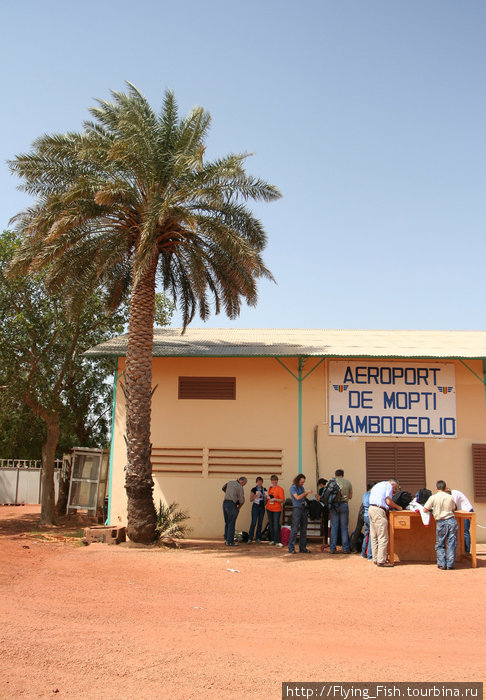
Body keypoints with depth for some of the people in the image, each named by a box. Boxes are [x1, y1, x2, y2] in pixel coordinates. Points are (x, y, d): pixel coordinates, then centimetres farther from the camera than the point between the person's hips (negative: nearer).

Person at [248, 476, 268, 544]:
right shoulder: (254, 489, -4)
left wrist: (266, 497, -2)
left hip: (262, 507, 5)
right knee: (253, 523, -10)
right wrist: (256, 495, -19)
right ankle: (250, 538, -6)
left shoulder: (264, 489, 10)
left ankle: (257, 538, 12)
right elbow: (251, 500, -3)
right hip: (255, 507, -5)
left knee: (260, 523, 5)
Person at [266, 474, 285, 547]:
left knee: (276, 525, -11)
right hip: (269, 508, 7)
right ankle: (272, 540, 20)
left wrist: (275, 499, -22)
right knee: (271, 524, 12)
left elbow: (282, 500, -10)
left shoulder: (280, 489, -7)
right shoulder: (270, 488, 12)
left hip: (276, 509, -6)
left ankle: (277, 541, -11)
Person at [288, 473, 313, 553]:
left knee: (304, 529, 8)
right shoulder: (293, 488, -5)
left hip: (303, 508, 7)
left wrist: (307, 494, 0)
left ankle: (303, 548, 13)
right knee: (294, 529, -8)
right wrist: (306, 492, -15)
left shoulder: (302, 487, 15)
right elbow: (297, 497, -15)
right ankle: (291, 548, -3)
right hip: (296, 508, -7)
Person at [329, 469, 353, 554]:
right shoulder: (348, 482, 8)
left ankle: (332, 548, 4)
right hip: (344, 505, 0)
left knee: (334, 527, 4)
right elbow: (350, 496, 13)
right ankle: (345, 548, 8)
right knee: (344, 527, 6)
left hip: (334, 505, 0)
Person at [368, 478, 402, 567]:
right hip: (379, 510, -9)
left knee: (374, 537, 12)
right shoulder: (389, 485, 0)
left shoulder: (377, 485, 26)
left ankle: (375, 559, 16)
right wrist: (398, 507, 6)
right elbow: (388, 501, -10)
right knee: (383, 538, -6)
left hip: (371, 509, 9)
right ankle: (381, 561, -6)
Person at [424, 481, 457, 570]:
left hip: (441, 522, -2)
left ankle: (442, 564, 7)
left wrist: (432, 509, 19)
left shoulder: (433, 497, -4)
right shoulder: (450, 497, 4)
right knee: (451, 544, 7)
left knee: (440, 545, 11)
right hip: (451, 521, 2)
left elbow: (425, 510, 0)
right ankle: (450, 564, 7)